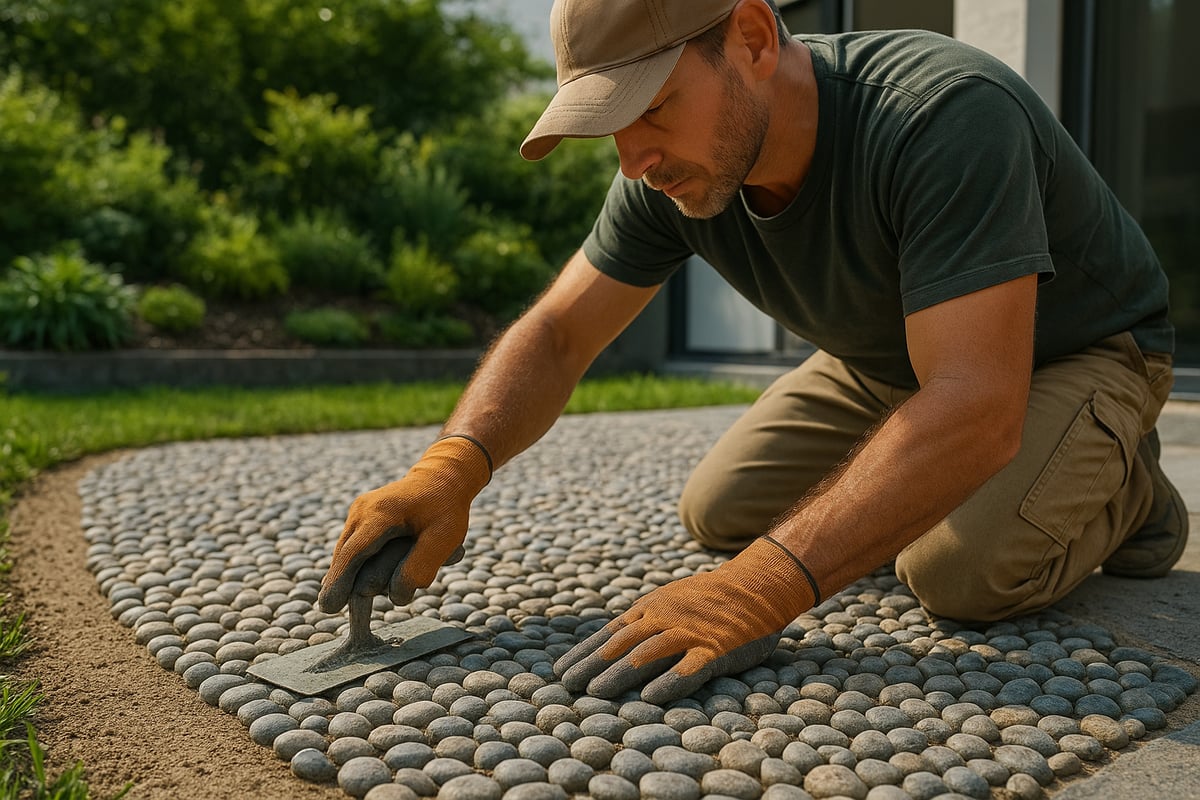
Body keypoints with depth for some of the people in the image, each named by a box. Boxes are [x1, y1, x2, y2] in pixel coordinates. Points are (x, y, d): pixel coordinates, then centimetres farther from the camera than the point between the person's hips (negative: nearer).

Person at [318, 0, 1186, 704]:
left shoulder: (946, 116, -39)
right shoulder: (670, 172, -18)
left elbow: (975, 410, -46)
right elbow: (556, 333, -15)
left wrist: (761, 588, -53)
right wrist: (452, 467, -34)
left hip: (1076, 349, -5)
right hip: (890, 357, 6)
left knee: (961, 569, -29)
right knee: (719, 512, -1)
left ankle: (1118, 484, 4)